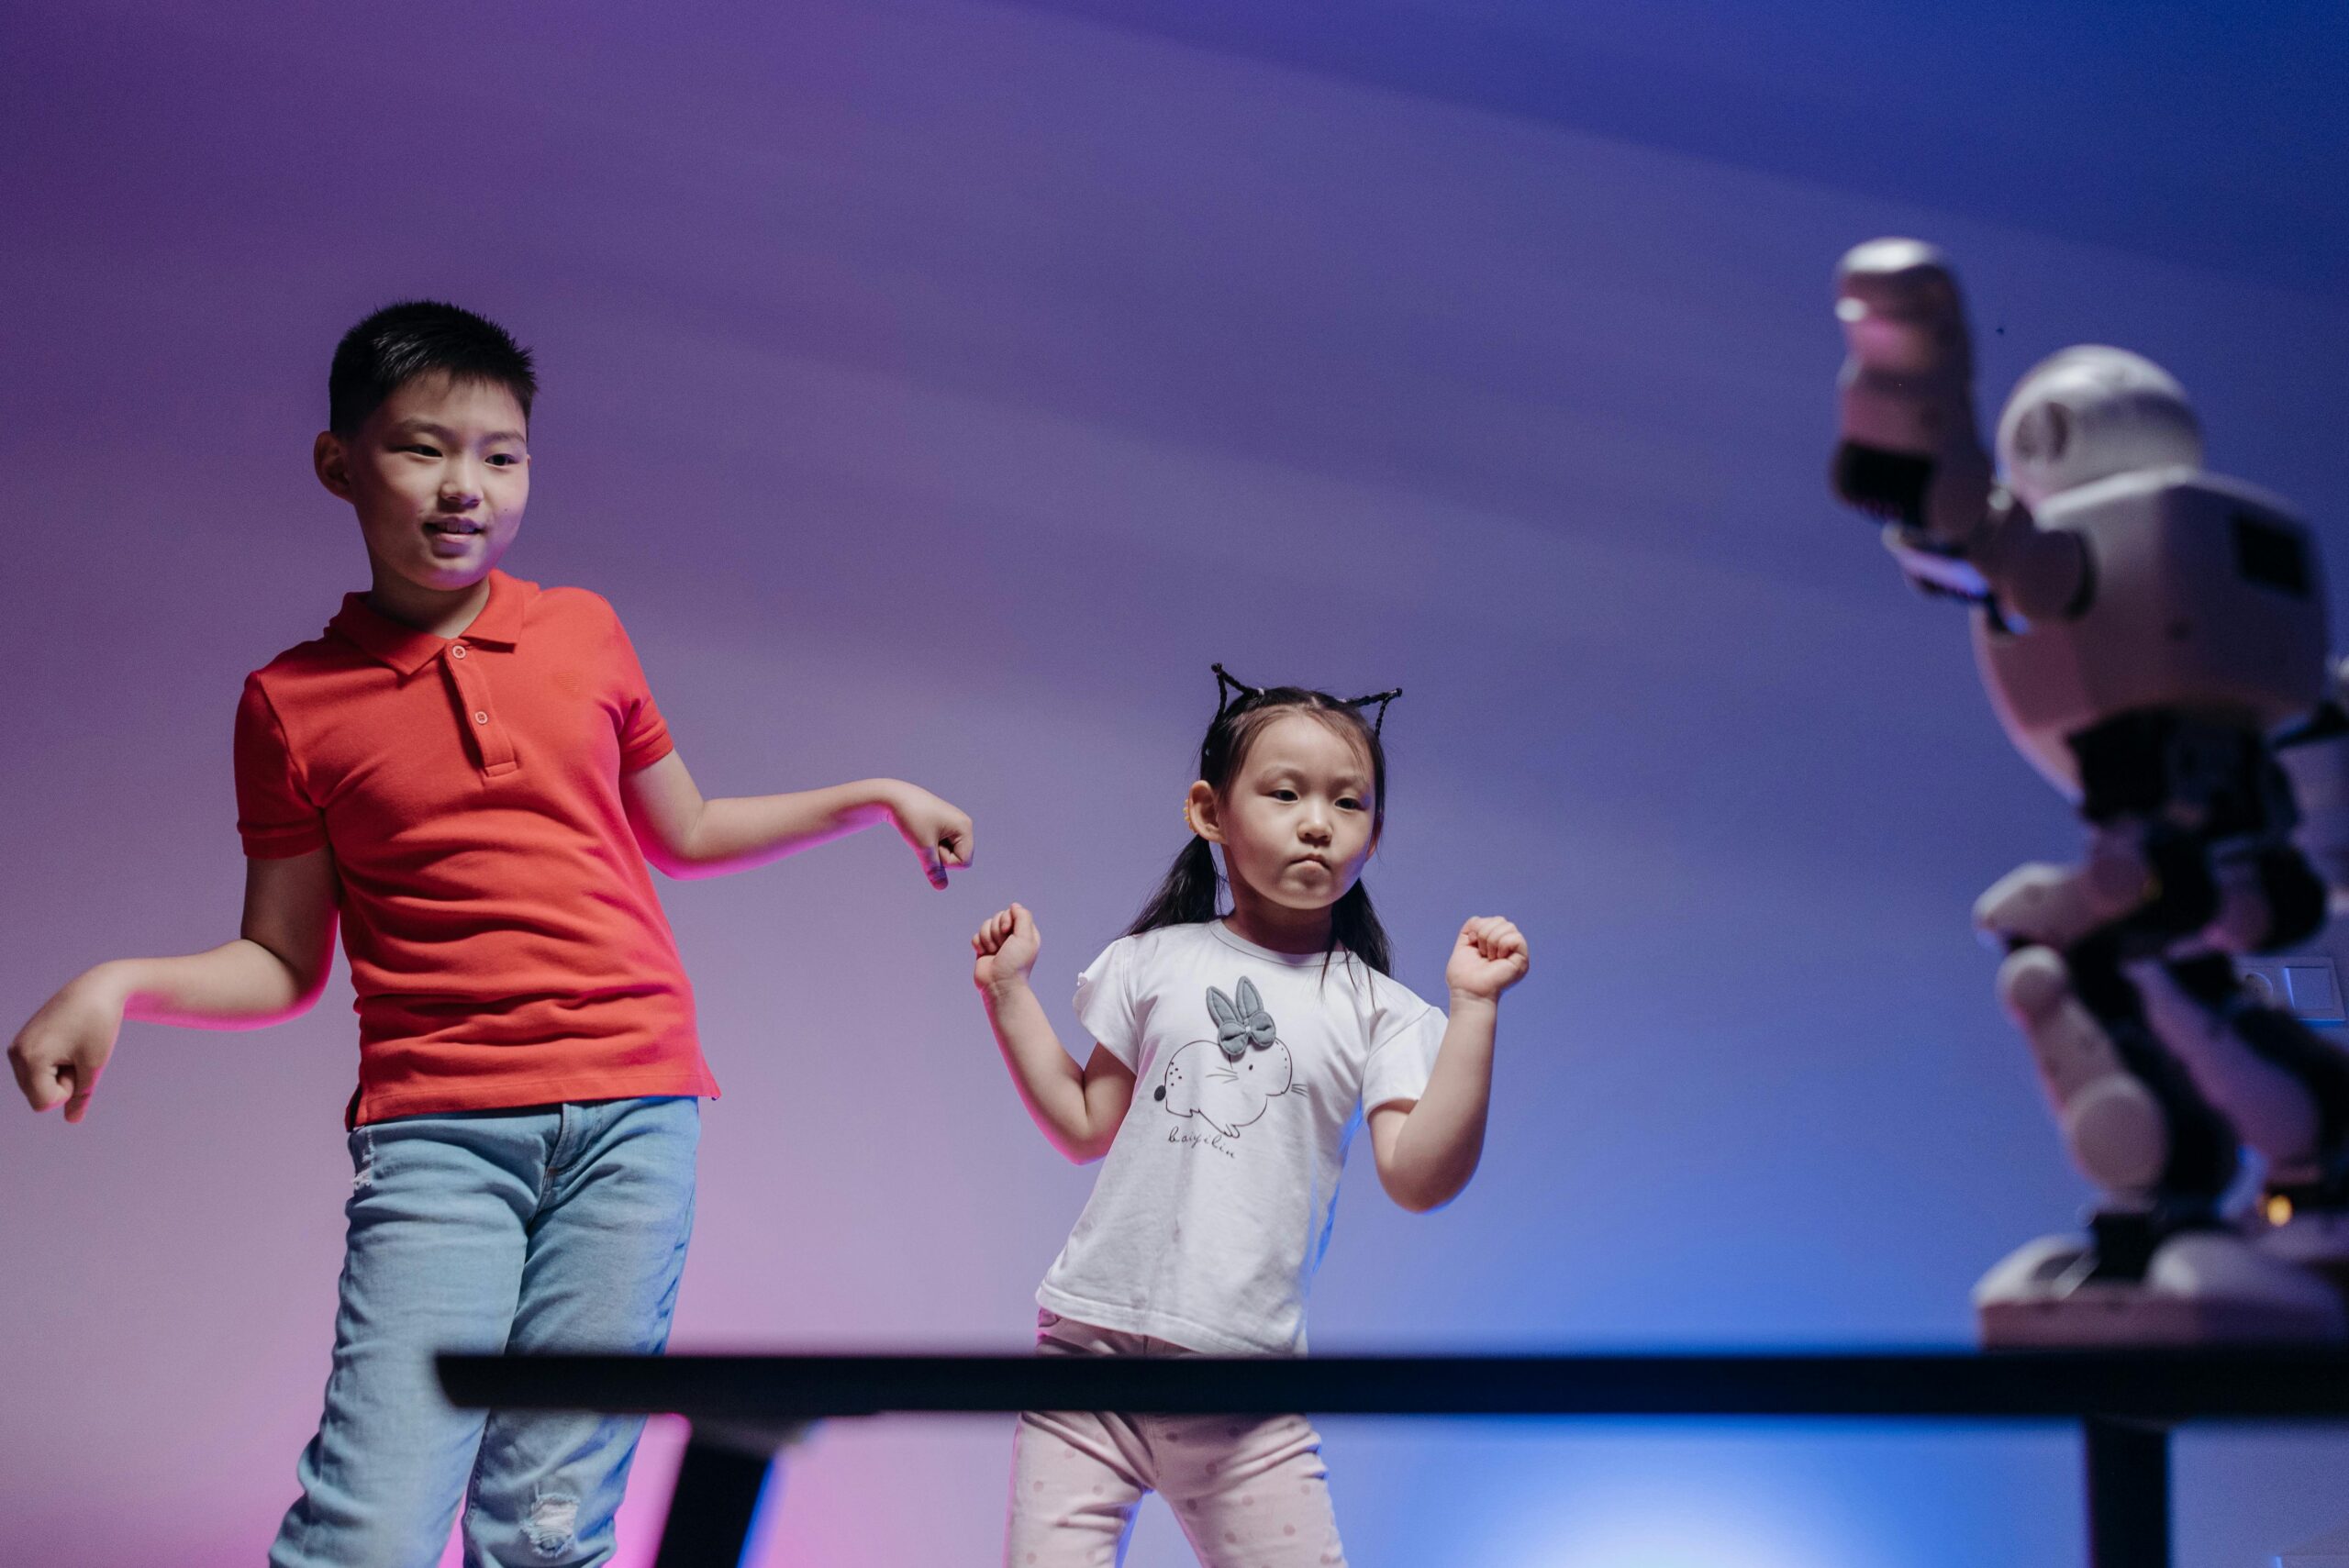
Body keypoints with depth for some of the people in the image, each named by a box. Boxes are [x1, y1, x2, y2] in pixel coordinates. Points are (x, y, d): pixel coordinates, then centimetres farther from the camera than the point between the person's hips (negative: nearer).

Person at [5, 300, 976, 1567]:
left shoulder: (586, 633, 12)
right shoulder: (293, 703, 5)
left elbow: (685, 834, 26)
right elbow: (282, 964, 9)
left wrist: (871, 797, 21)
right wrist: (120, 984, -9)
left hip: (631, 1102, 2)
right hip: (434, 1128, -1)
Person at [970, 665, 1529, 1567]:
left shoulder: (1378, 1012, 4)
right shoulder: (1156, 964, 8)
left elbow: (1418, 1179, -8)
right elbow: (1087, 1128, 13)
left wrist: (1473, 1010, -11)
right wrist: (1009, 993, 10)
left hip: (1246, 1392, 0)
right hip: (1096, 1345, 1)